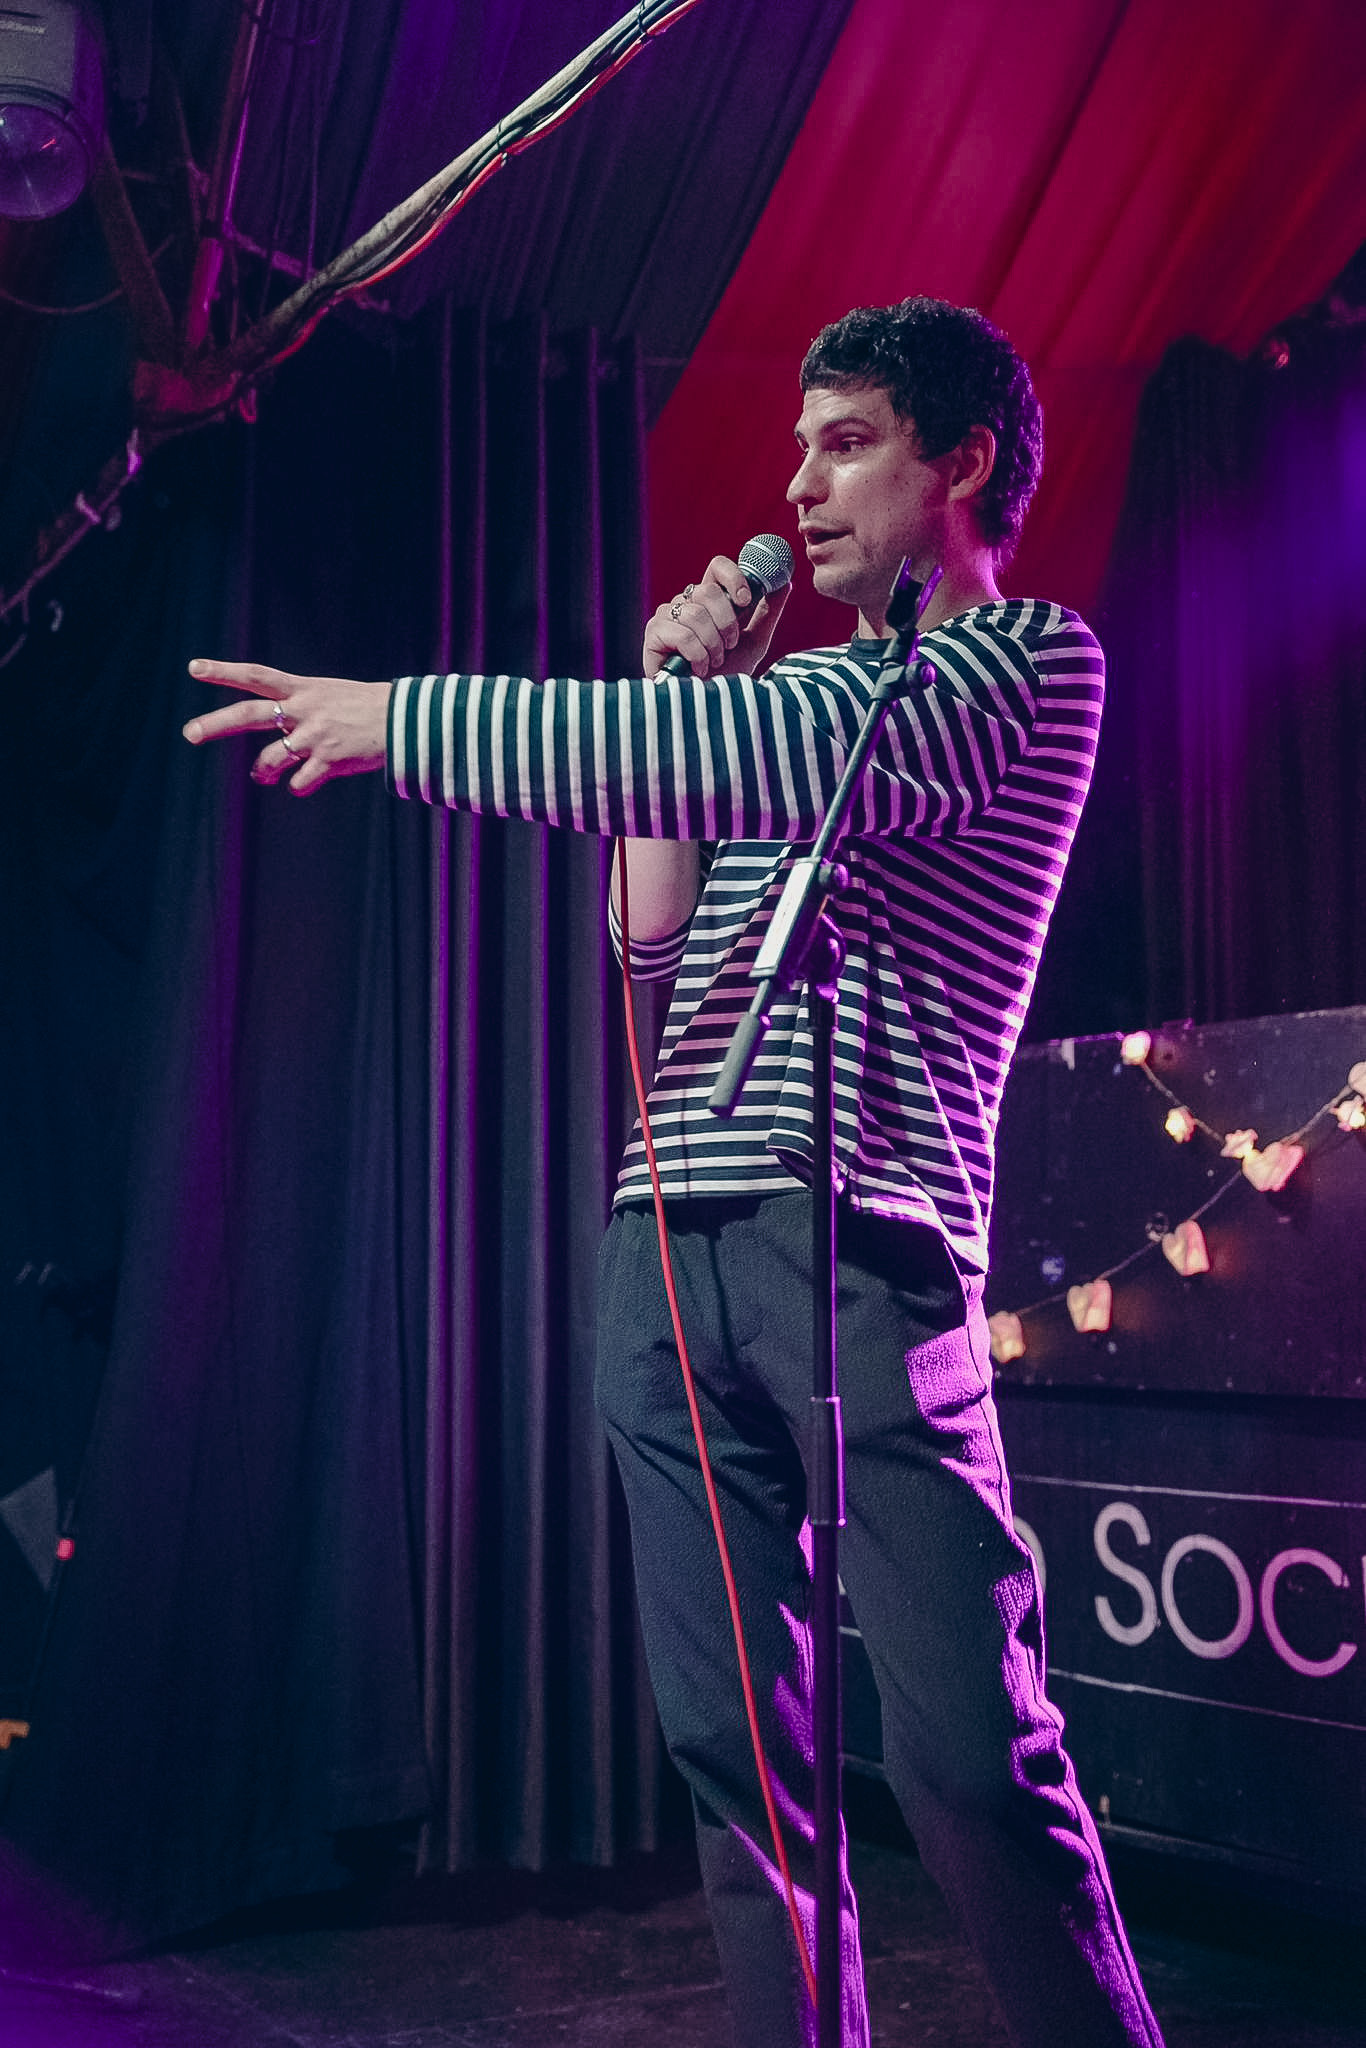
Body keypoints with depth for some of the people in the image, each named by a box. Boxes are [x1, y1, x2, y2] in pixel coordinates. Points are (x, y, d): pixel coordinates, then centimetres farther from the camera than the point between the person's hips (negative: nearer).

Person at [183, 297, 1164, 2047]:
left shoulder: (1033, 659, 1)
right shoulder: (804, 690, 26)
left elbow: (757, 762, -16)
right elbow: (655, 926, 21)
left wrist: (394, 717, -13)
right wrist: (680, 685, 12)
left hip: (860, 1238, -7)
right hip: (668, 1243, 7)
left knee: (967, 1755, -11)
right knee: (731, 1744, 6)